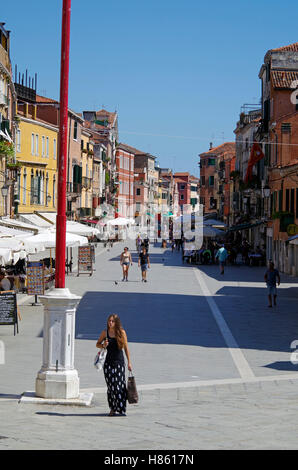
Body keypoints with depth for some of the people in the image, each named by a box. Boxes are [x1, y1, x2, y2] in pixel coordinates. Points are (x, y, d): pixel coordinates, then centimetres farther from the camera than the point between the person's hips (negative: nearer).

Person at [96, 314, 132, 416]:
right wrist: (103, 345, -10)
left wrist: (129, 362, 2)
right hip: (108, 362, 1)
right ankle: (112, 409, 11)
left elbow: (126, 348, 4)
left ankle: (121, 409, -4)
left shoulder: (122, 332, -1)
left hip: (119, 362, -1)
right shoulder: (105, 332, 3)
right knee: (110, 386, 0)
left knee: (120, 385, -7)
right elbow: (97, 344, 14)